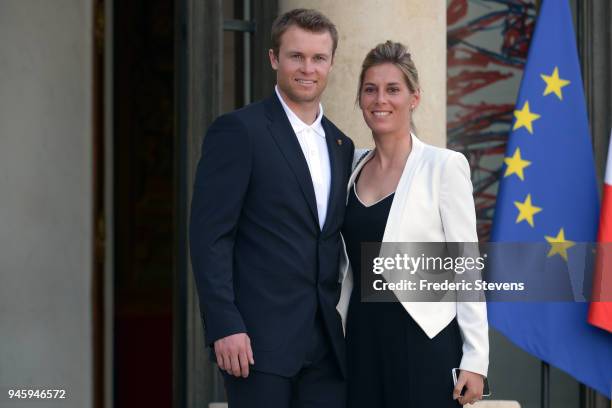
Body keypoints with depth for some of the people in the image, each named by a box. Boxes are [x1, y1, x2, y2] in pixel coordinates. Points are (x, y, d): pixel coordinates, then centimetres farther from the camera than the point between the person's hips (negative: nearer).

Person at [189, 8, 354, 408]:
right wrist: (225, 327, -17)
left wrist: (345, 323, 11)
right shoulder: (238, 130, -5)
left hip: (326, 344, 6)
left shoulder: (341, 145, 16)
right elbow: (209, 236, -10)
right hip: (260, 337, -6)